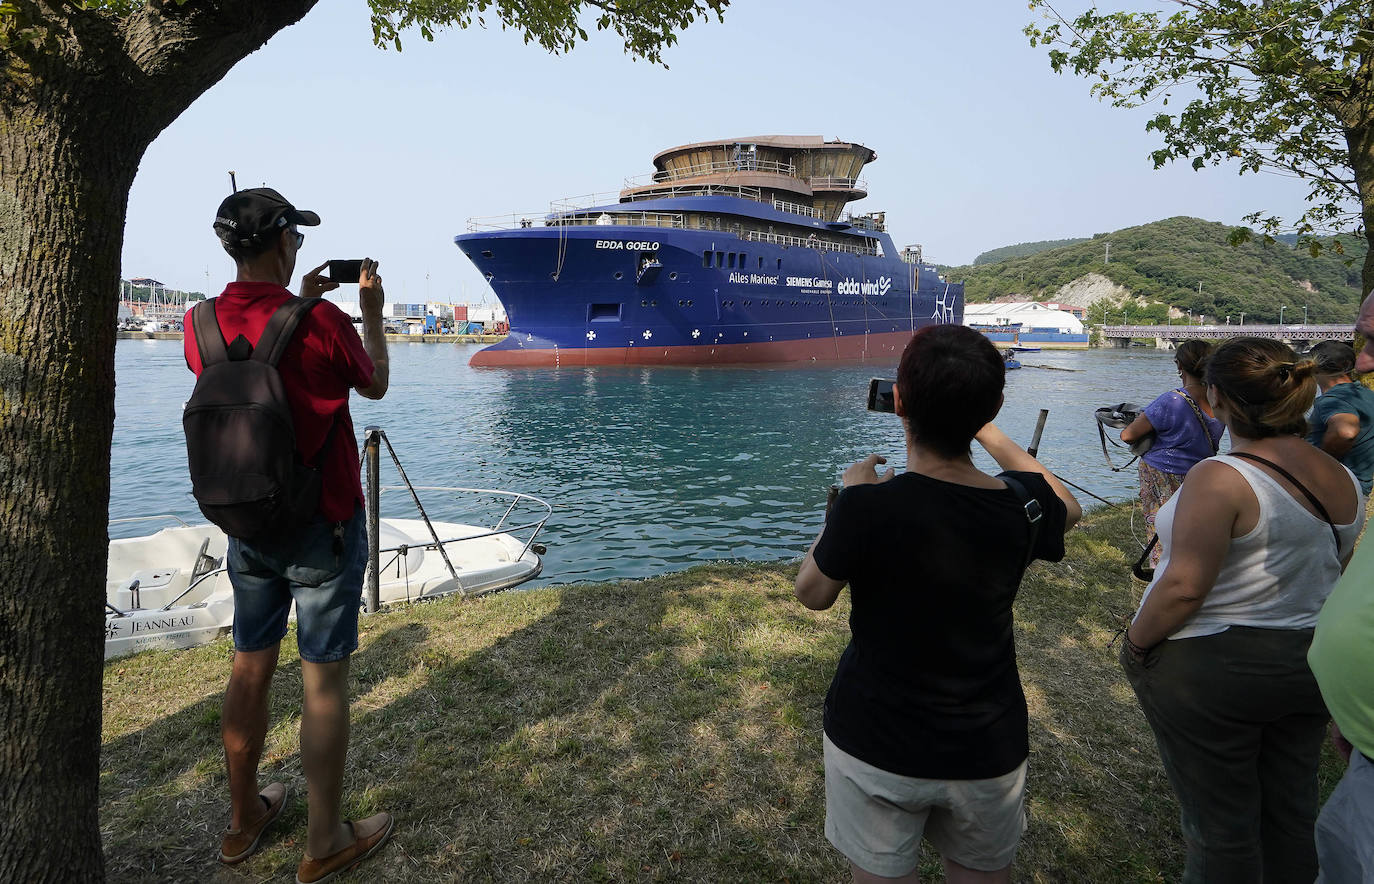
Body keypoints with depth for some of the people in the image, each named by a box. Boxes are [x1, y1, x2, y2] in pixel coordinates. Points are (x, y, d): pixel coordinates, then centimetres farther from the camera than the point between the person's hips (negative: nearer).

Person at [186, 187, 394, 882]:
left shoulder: (202, 323, -3)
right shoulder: (321, 323, -19)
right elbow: (375, 386, 0)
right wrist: (372, 313, 12)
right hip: (324, 526, -5)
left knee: (251, 666, 17)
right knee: (324, 678, 3)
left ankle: (244, 819, 34)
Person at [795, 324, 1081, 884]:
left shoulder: (868, 506, -26)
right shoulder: (1022, 504, -14)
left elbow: (812, 594, -8)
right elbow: (1068, 510, 13)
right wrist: (988, 432, 15)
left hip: (876, 747, -3)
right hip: (989, 749, 3)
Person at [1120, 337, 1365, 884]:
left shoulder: (1220, 478, -24)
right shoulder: (1342, 479, 2)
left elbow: (1184, 587, -26)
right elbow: (1335, 574, 13)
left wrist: (1135, 644, -12)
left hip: (1213, 669, -7)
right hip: (1311, 662, 8)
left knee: (1219, 820, 9)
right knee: (1292, 810, 22)